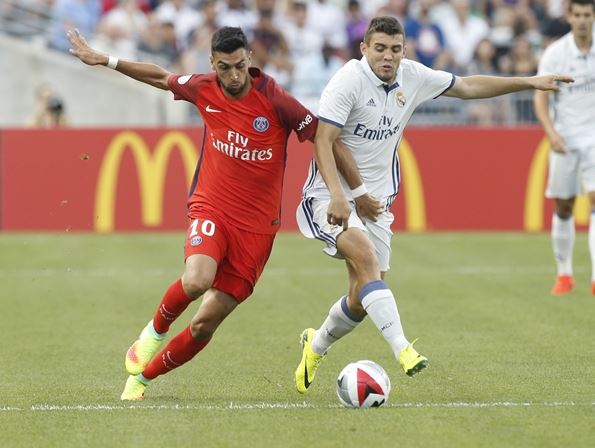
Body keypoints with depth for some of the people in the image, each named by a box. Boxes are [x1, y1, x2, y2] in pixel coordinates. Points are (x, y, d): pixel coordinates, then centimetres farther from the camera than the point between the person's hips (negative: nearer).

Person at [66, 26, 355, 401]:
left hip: (257, 225, -1)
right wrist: (104, 60, 19)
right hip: (211, 209, 1)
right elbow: (160, 77, 17)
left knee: (206, 323, -4)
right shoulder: (204, 90, -2)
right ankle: (156, 330, 2)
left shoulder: (275, 100, -13)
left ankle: (143, 377, 17)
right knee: (196, 281, -31)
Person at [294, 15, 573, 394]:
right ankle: (402, 348, -40)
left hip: (375, 201, 7)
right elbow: (322, 141, -21)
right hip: (331, 196, -6)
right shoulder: (349, 80, -16)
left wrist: (530, 82, 16)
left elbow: (467, 87, 17)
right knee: (365, 256, -32)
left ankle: (316, 346, 31)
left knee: (364, 297, 4)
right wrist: (338, 195, -33)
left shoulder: (413, 77, 3)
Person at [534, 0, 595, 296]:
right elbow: (541, 97, -7)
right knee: (563, 207, 6)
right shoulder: (554, 54, -8)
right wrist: (551, 132, -22)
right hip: (565, 138, 0)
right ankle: (564, 274, 23)